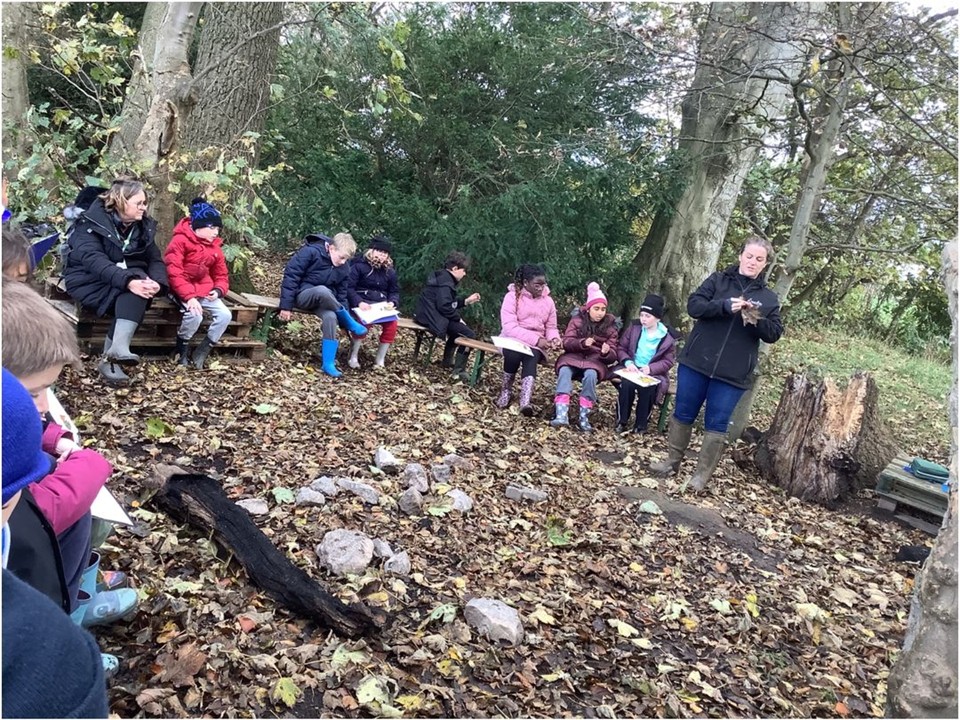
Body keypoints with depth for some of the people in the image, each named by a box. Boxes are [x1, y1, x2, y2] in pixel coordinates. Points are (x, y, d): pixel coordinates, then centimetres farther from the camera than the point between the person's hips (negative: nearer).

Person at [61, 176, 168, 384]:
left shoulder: (143, 226, 3)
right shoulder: (91, 222, -13)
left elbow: (155, 259, -4)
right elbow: (93, 259, -27)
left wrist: (157, 282, -28)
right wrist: (128, 281, -43)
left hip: (127, 281, 5)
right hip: (89, 281, -5)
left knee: (139, 283, -30)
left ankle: (117, 347, -38)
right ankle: (116, 349, -41)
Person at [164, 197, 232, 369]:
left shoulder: (214, 247, 10)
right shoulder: (180, 240, -12)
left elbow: (221, 275, 14)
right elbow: (174, 273, -20)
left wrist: (218, 290, -10)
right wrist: (189, 296, -30)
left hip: (204, 291, 7)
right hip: (181, 291, -6)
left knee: (225, 315, -15)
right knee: (195, 315, -33)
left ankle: (202, 351, -1)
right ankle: (182, 350, -5)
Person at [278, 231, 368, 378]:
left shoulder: (344, 268, -1)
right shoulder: (311, 252, -20)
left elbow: (341, 294, 6)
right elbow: (291, 275, -19)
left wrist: (344, 323, -3)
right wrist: (286, 306, -23)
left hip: (323, 300, 5)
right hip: (301, 295, -5)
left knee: (331, 317, -31)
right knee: (323, 291, -39)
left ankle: (328, 363, -26)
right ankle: (352, 324, -18)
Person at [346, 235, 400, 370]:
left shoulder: (390, 271, 14)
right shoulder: (359, 266, -3)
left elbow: (395, 291, 19)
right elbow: (349, 287, -9)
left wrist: (392, 302, -5)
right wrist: (359, 303, -26)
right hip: (362, 304, -4)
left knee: (392, 323, -26)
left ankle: (380, 361, -14)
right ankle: (353, 357, -18)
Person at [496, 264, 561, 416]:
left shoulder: (548, 301, 5)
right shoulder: (512, 296, -10)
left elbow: (551, 327, 11)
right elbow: (509, 327, -19)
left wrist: (554, 339, -14)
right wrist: (536, 339, -27)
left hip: (536, 345, 2)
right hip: (513, 340, -2)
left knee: (531, 358, -31)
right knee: (513, 353, -35)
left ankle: (526, 401, -47)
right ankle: (506, 390, -9)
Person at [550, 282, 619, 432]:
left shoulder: (610, 326, 5)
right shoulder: (577, 320, 4)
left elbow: (613, 356, 2)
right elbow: (567, 343, -5)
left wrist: (606, 352, -23)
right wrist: (582, 343, -25)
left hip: (596, 360, 0)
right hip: (575, 356, 0)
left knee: (591, 374, -35)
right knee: (564, 371, -33)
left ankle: (584, 417, -31)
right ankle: (561, 414, -43)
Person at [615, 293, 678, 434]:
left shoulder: (668, 337, -2)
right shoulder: (634, 327, 3)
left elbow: (668, 361, -3)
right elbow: (621, 348, 6)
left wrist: (650, 368, -20)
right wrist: (628, 362, -15)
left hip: (654, 373, -1)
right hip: (632, 369, 1)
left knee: (647, 388, -33)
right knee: (627, 384, -31)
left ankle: (641, 425, -17)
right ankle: (621, 421, -18)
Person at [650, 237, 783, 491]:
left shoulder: (769, 298, 8)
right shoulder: (718, 279, 5)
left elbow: (774, 333, 3)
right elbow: (694, 305, -7)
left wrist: (757, 321, -17)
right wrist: (725, 306, -22)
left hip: (733, 374, 0)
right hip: (696, 362, 0)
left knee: (716, 424, 2)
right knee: (683, 413, 9)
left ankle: (702, 474, 13)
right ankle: (672, 461, 25)